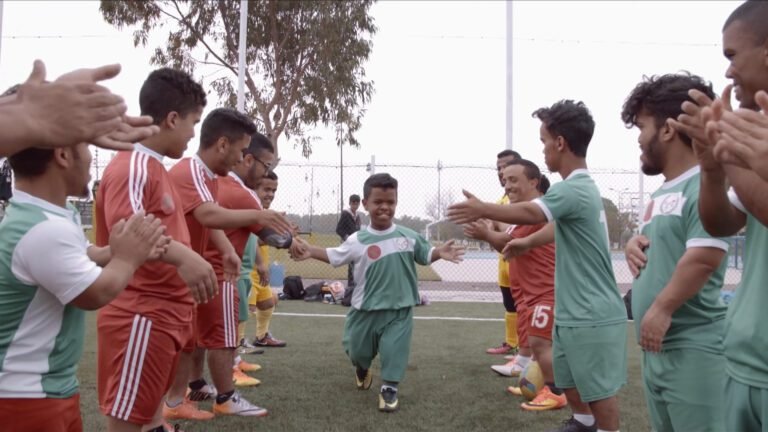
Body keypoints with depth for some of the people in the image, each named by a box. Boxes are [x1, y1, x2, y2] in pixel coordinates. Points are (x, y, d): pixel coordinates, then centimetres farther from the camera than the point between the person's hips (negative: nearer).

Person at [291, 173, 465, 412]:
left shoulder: (409, 236, -4)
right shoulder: (357, 240, -7)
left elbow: (424, 255, 10)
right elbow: (334, 256, 3)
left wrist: (440, 252, -10)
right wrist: (311, 251, -10)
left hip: (400, 308, -1)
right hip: (367, 309, 1)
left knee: (394, 349, -4)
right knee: (357, 349, 17)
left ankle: (389, 388, 20)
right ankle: (362, 369, 52)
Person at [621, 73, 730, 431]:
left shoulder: (704, 185, -15)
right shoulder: (661, 193, 14)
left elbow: (704, 257, -25)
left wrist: (662, 309, -20)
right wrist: (635, 243, 4)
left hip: (691, 346, -9)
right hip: (656, 345, 10)